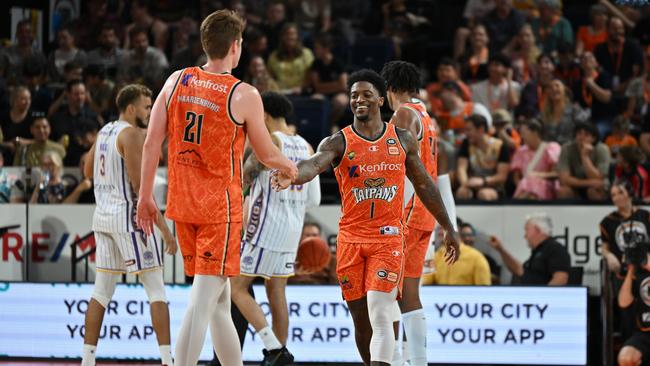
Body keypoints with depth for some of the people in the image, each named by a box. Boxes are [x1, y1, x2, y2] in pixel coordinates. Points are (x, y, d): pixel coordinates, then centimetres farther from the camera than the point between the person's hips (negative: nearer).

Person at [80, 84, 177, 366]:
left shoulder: (105, 132, 13)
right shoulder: (132, 134, -12)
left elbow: (89, 171, 27)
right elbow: (139, 186, -18)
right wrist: (164, 229, -18)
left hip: (102, 216, 8)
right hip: (128, 218, -8)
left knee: (102, 291, 10)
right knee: (156, 290, -4)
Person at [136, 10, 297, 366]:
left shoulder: (177, 80, 3)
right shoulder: (244, 95, -10)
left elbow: (152, 143, 1)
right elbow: (266, 155, 1)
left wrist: (145, 197, 8)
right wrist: (290, 167, 23)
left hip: (182, 203, 6)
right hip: (220, 205, -6)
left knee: (220, 299, 17)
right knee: (203, 301, -8)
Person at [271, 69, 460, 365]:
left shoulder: (402, 139, 5)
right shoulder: (340, 142, -2)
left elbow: (424, 185, 16)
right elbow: (315, 163, -24)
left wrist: (448, 229, 19)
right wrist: (291, 176, -47)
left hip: (388, 238, -1)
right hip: (351, 239, 1)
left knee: (380, 317, -15)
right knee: (361, 321, 8)